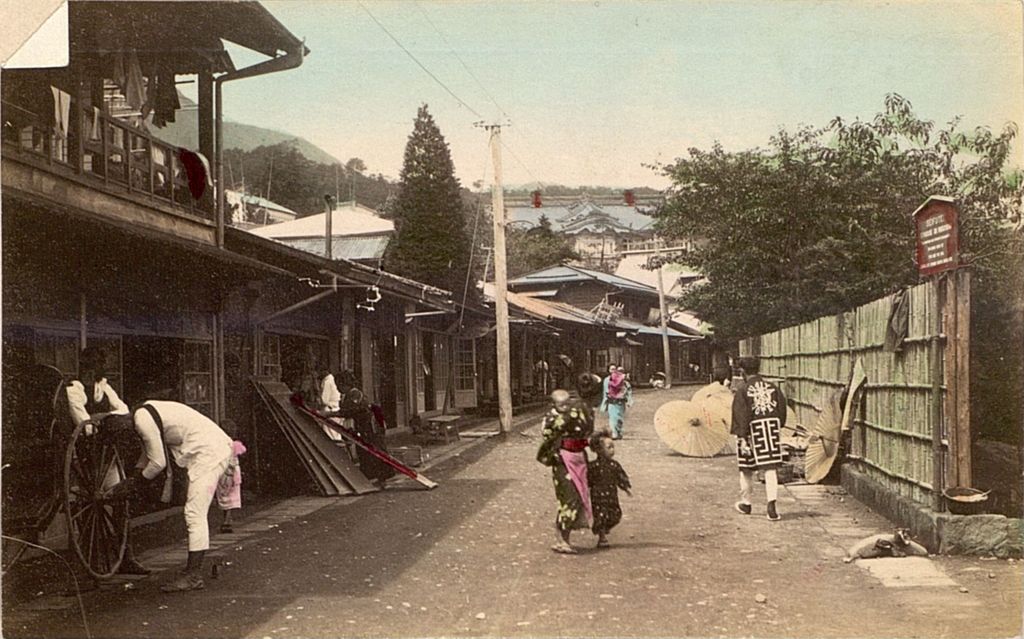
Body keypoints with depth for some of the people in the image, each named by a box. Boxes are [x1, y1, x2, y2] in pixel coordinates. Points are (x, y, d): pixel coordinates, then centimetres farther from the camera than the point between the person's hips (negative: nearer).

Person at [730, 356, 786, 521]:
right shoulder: (772, 387, 6)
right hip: (772, 427, 3)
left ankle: (746, 503, 29)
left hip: (752, 430, -3)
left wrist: (742, 438, -14)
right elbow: (782, 410, 10)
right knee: (771, 469, 0)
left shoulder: (742, 390, -7)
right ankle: (771, 506, -11)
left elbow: (740, 416, -13)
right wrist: (779, 428, 21)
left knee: (747, 470, 15)